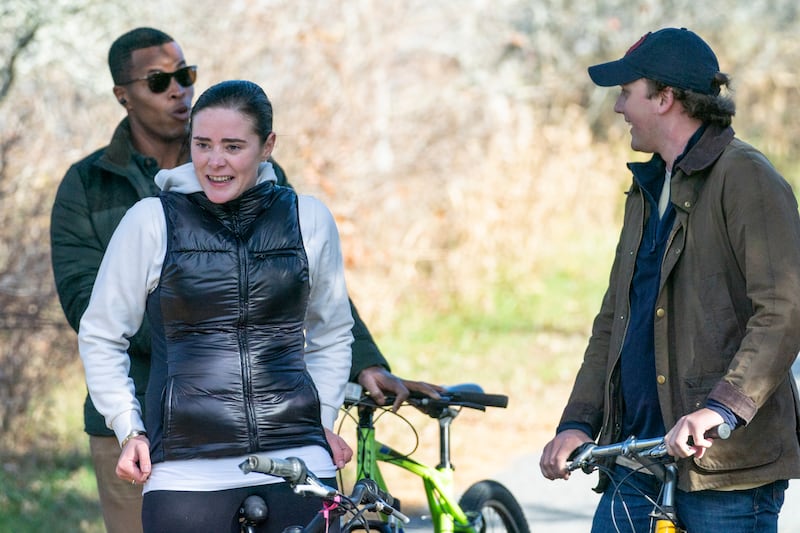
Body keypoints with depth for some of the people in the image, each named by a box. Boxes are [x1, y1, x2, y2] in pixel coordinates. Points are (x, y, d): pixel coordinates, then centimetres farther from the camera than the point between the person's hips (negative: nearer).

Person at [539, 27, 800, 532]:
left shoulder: (745, 177, -8)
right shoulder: (648, 190, 20)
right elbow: (613, 322, 21)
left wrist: (723, 406, -30)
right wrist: (578, 423, 8)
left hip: (728, 465, -8)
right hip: (638, 462, 8)